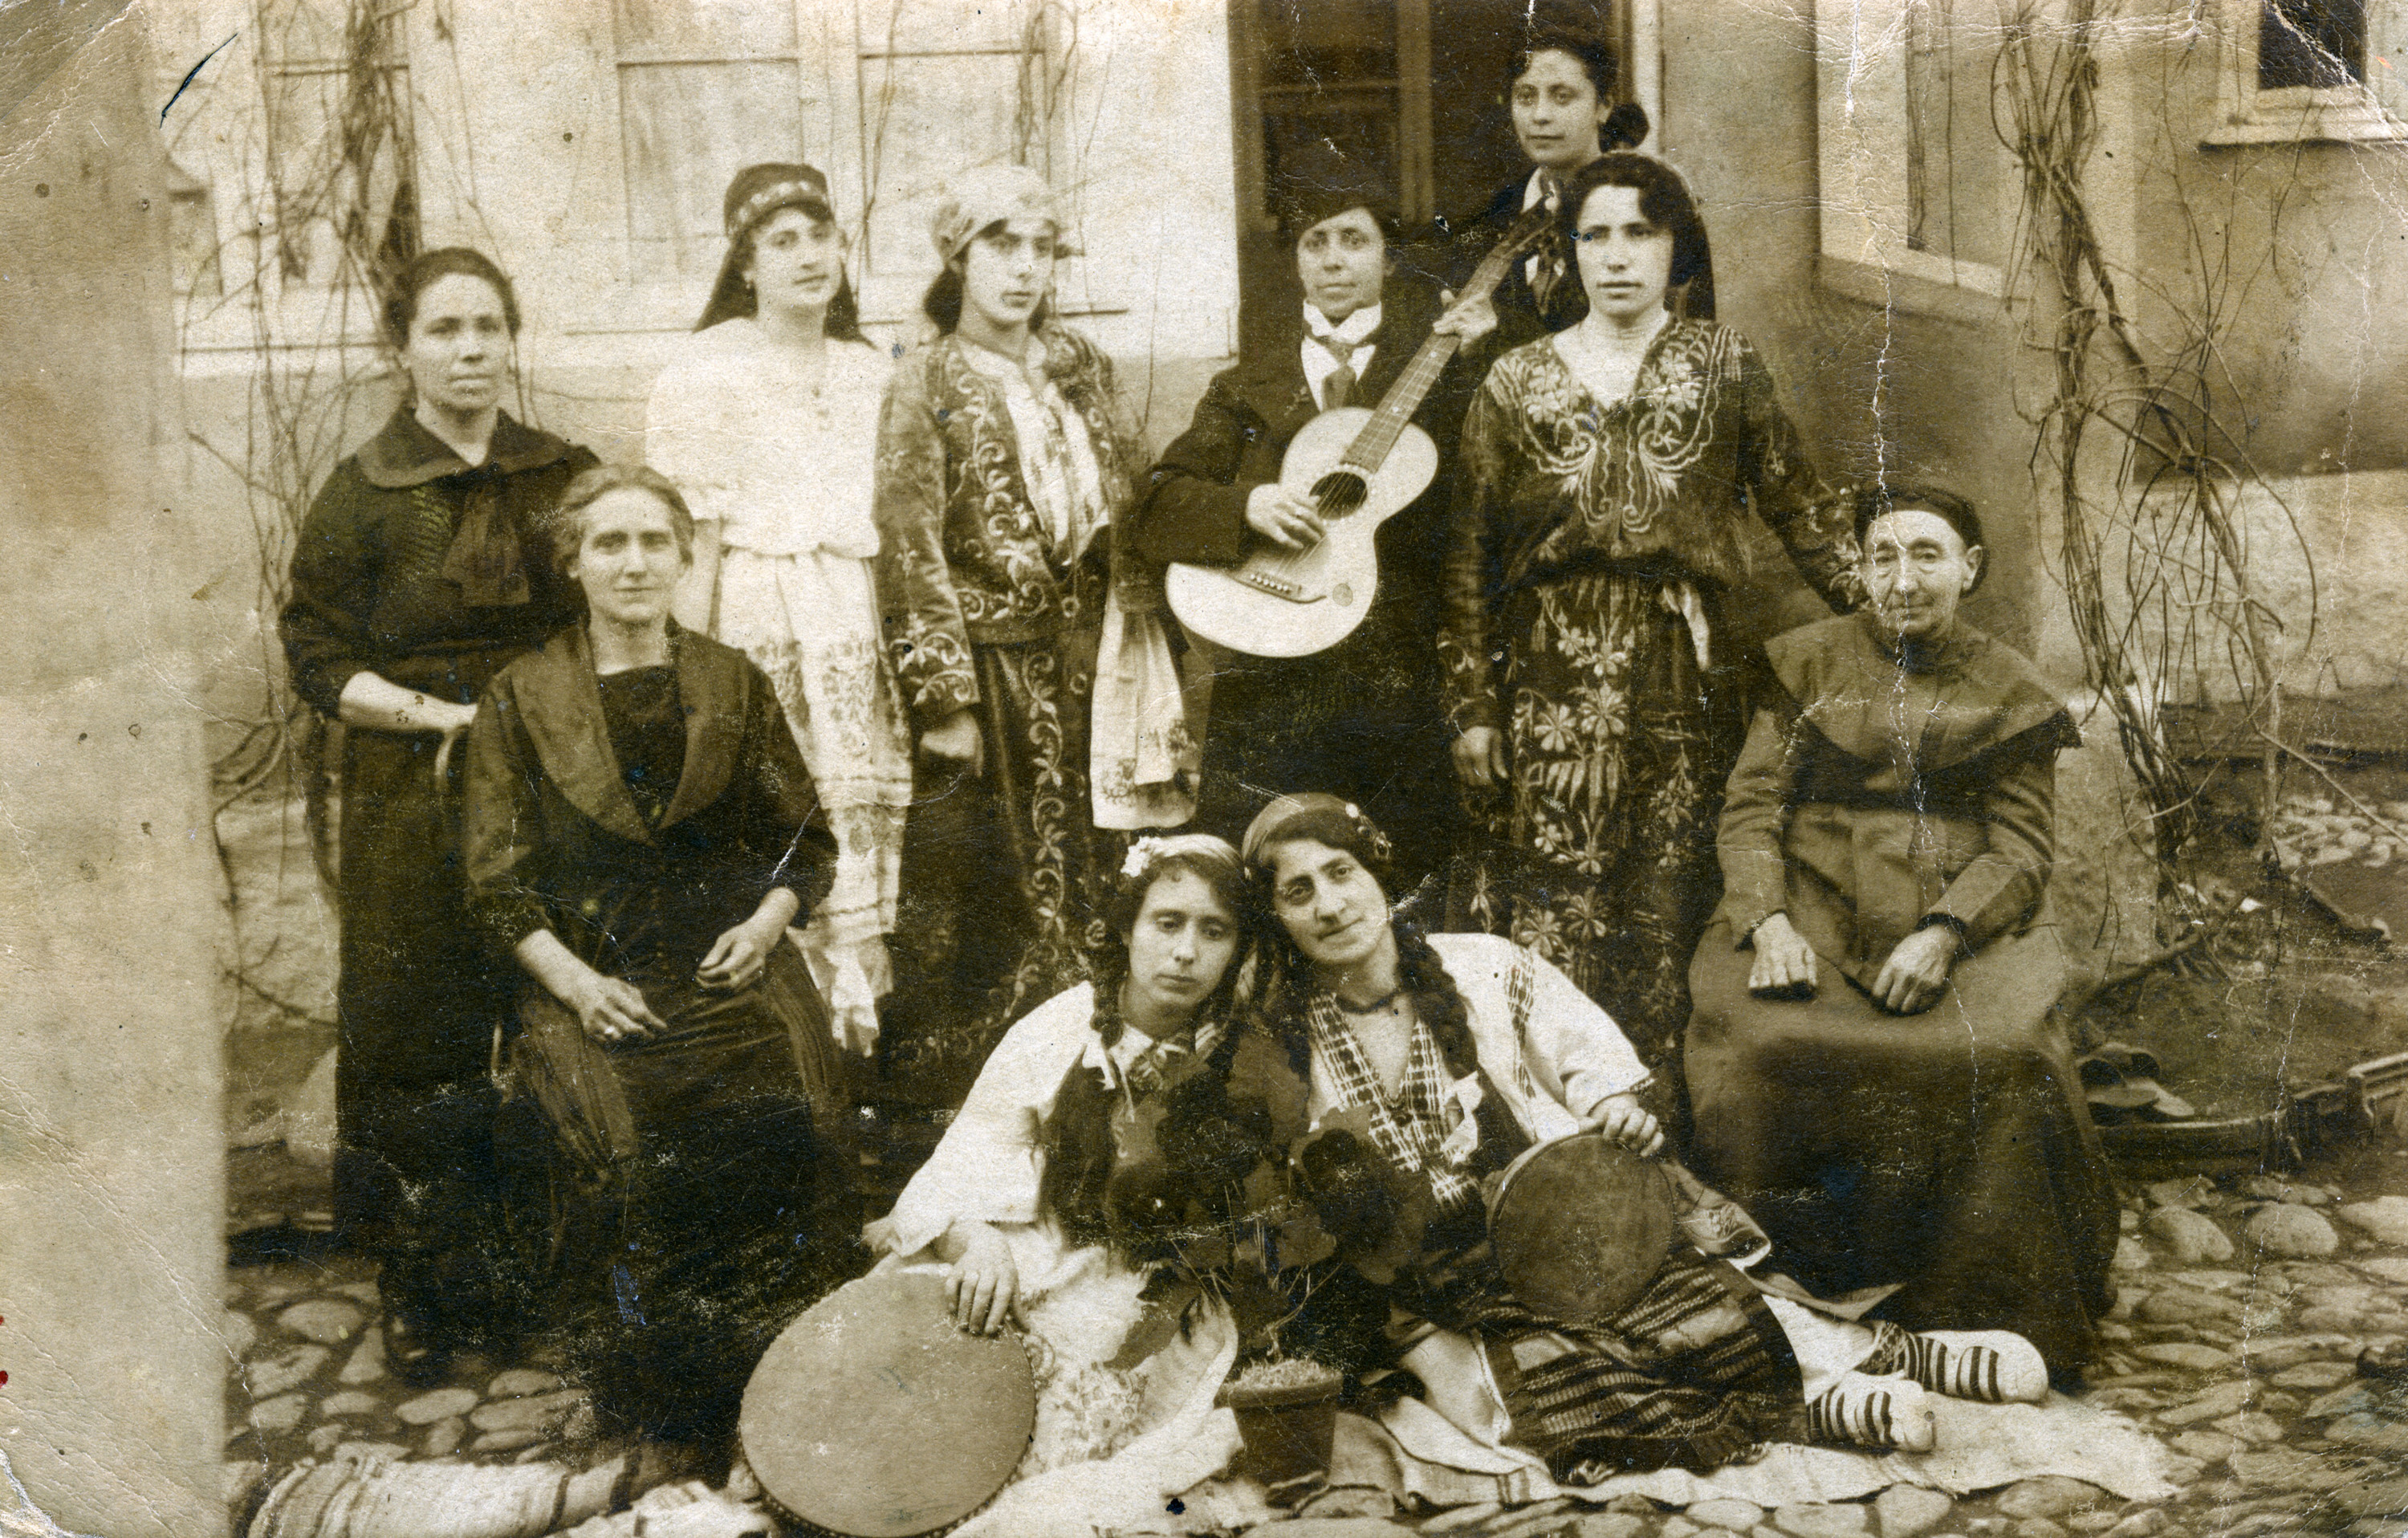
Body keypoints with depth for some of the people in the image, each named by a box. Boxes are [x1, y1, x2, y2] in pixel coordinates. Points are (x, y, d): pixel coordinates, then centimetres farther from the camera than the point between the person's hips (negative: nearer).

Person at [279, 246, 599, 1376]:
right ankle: (422, 1292, 14)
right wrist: (445, 715, -14)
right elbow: (317, 656, -3)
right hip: (412, 807, -2)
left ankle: (531, 1265, 16)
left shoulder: (565, 477, 8)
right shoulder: (361, 494, -1)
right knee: (415, 1039, 1)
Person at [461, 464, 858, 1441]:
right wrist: (578, 982, -11)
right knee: (632, 1141, -29)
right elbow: (499, 886, 5)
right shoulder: (519, 700, 8)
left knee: (789, 1119, -27)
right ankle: (656, 1405, -11)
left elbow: (806, 839, 16)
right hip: (590, 977, -1)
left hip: (733, 964, 1)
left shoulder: (735, 686, 14)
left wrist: (767, 921, -4)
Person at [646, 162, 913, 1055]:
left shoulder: (869, 372, 16)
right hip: (753, 624, -5)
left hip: (859, 633, 5)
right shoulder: (705, 370, -1)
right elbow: (691, 534, -7)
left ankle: (861, 1010, 12)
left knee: (868, 815, 2)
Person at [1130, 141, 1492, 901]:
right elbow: (1153, 509, 4)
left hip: (1407, 699, -1)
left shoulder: (1440, 372, 7)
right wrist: (1246, 507, -14)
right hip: (1272, 697, 1)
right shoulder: (1245, 391, 13)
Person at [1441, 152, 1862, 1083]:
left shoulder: (1721, 363, 10)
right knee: (1551, 930, -5)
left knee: (1665, 923, -1)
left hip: (1684, 678, 0)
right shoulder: (1518, 382, 9)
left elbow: (1797, 505, 10)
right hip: (1553, 680, 0)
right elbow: (1471, 555, 8)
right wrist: (1471, 706, 3)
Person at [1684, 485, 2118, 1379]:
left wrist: (1944, 934, -15)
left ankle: (1993, 1326, -15)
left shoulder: (2010, 695, 12)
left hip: (1964, 928, 0)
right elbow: (1751, 805, 6)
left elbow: (2022, 846, 5)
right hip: (1814, 919, 0)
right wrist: (1769, 922, -13)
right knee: (1754, 1050, -31)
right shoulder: (1807, 665, 13)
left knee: (2004, 1061, -31)